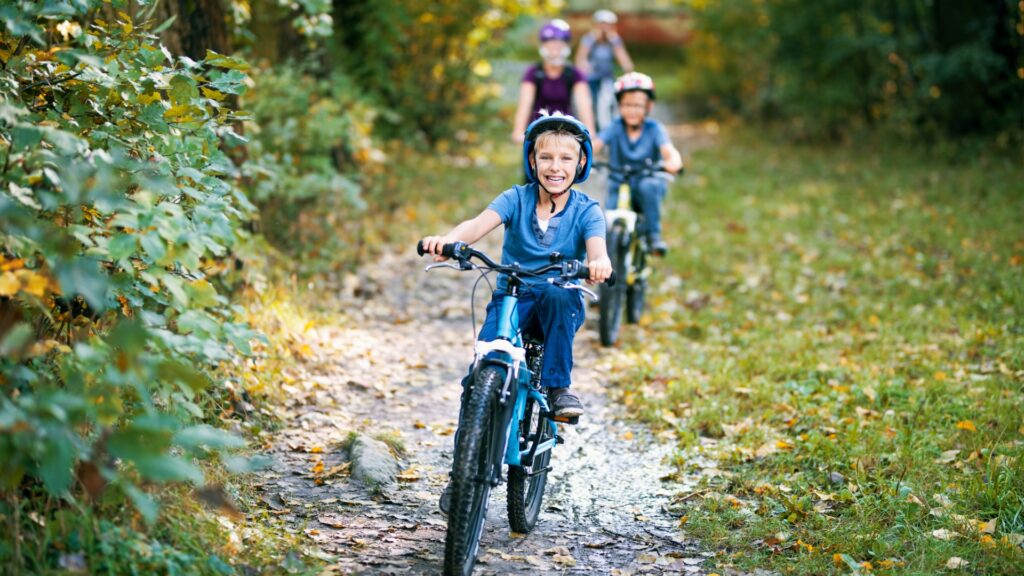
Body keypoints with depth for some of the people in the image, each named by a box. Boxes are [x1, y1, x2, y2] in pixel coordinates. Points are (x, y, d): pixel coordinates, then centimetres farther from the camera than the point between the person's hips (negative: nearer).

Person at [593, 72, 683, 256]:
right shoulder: (615, 128, -4)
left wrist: (674, 162, -47)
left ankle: (653, 234, -19)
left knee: (649, 185, -36)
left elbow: (668, 150, -23)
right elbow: (595, 144, -19)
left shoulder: (654, 129, -6)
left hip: (647, 184, -1)